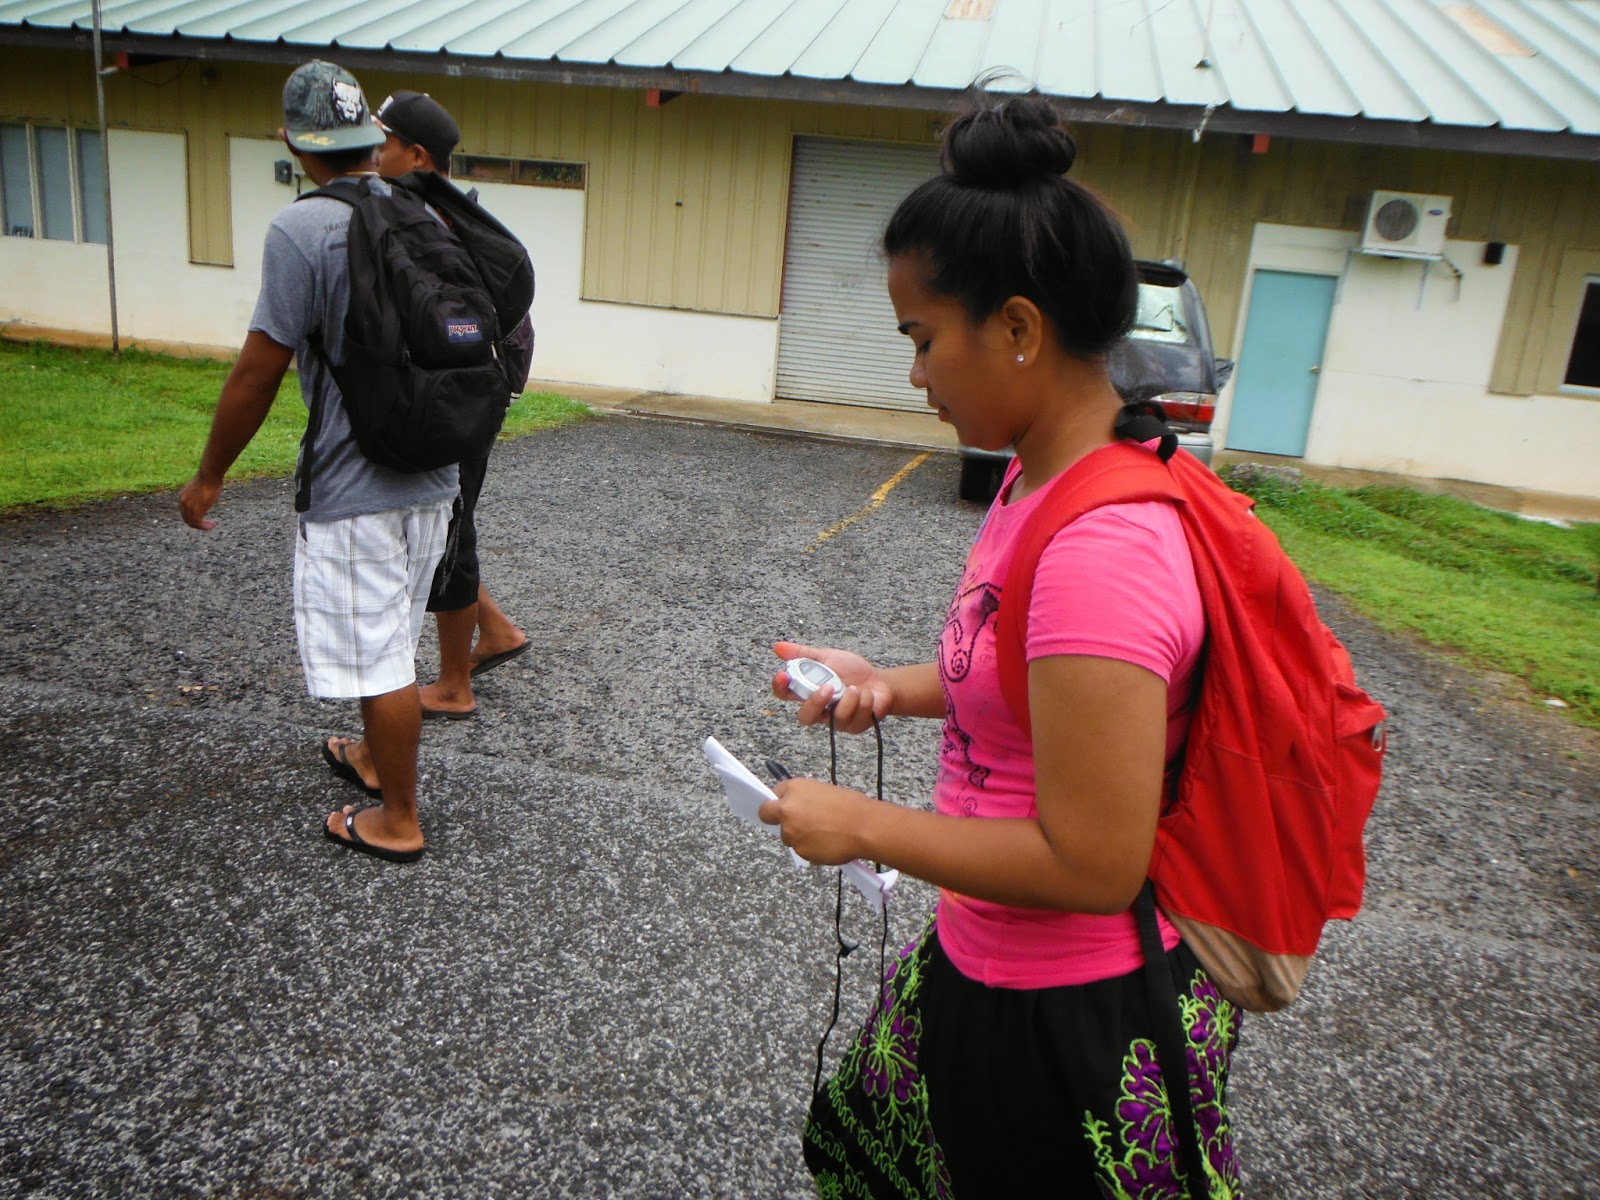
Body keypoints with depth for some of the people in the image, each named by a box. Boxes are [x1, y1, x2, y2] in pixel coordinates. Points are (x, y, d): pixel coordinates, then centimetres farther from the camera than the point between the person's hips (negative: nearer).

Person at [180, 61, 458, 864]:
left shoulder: (302, 229, -17)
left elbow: (258, 373, -16)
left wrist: (208, 477, -4)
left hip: (354, 488, -7)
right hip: (430, 475, 8)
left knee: (379, 659, 4)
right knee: (392, 642, 24)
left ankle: (398, 821, 17)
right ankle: (374, 755, 44)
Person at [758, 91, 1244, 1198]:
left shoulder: (1101, 551, -32)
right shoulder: (1041, 481, -1)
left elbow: (1091, 866, -30)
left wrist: (861, 825, -20)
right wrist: (890, 686, 0)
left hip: (1061, 1024, -9)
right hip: (987, 965, 9)